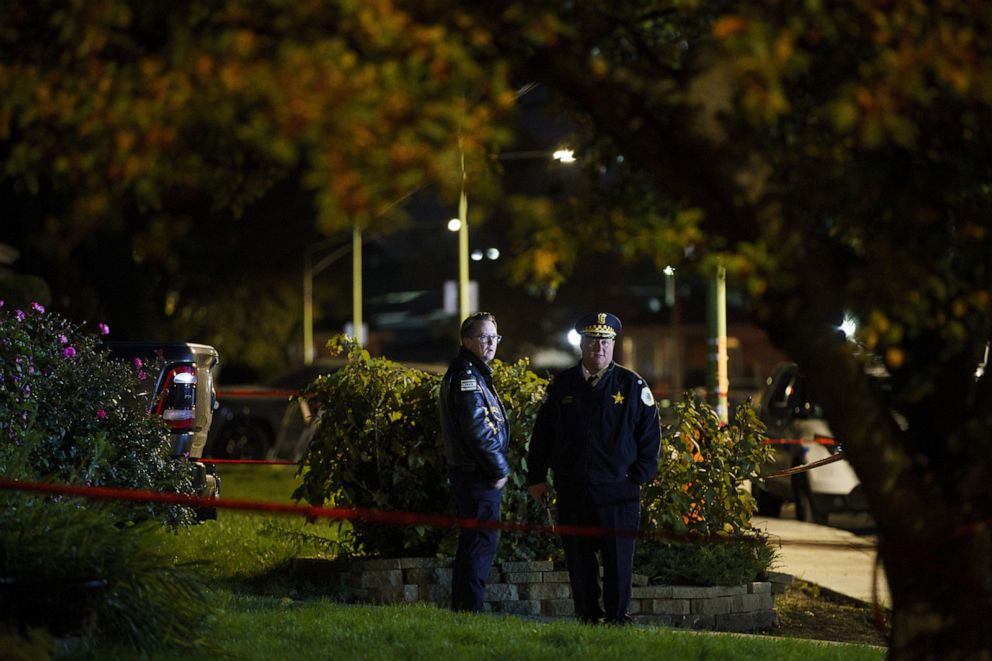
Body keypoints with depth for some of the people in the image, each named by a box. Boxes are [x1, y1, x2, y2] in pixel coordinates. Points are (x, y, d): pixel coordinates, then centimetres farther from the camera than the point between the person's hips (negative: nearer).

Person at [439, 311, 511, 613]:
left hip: (469, 472, 11)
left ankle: (460, 608, 21)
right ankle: (470, 609, -9)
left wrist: (498, 466, 15)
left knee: (471, 540, 15)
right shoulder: (467, 375, -15)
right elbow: (477, 429, -21)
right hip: (478, 474, -11)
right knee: (482, 541, -9)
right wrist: (499, 469, -14)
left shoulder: (474, 373, 19)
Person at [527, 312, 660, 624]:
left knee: (618, 561, -1)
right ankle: (587, 619, 14)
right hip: (572, 491, 2)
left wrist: (638, 478, -2)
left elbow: (650, 434, 5)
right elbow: (542, 433, 14)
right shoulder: (561, 385, 9)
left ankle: (616, 620, 5)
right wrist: (536, 477, 9)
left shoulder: (632, 385, 3)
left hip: (618, 491, -2)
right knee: (578, 563, 6)